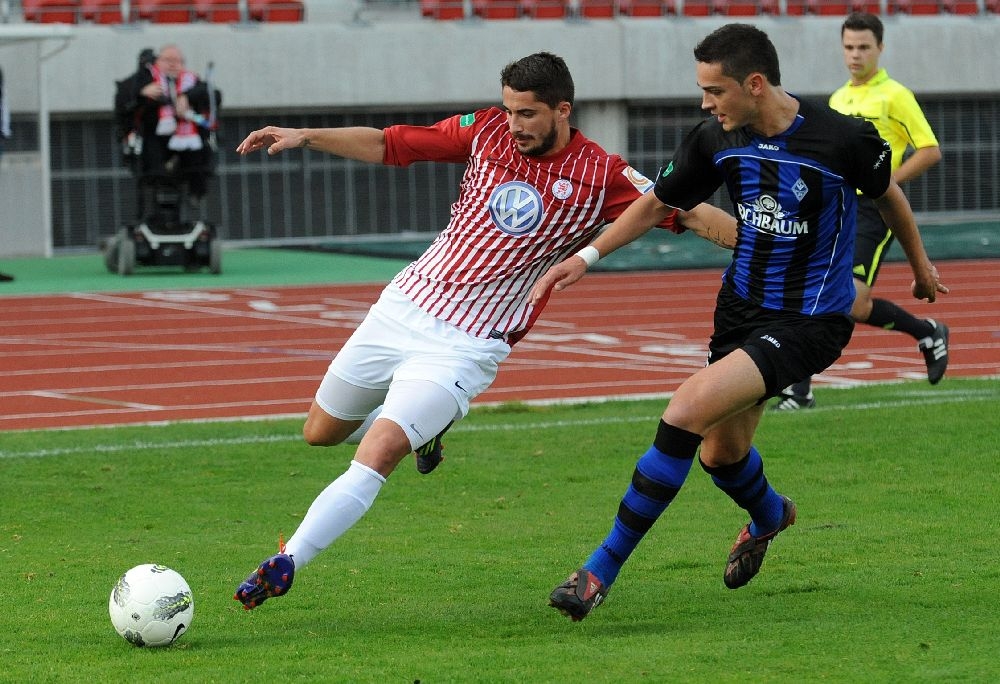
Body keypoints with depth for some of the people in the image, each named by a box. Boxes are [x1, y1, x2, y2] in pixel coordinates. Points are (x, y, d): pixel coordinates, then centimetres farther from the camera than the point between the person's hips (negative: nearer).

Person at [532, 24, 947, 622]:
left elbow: (889, 195, 3)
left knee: (690, 408, -23)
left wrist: (921, 267, 19)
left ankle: (603, 570, -18)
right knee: (721, 452, 16)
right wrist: (587, 256, -2)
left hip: (810, 321, -6)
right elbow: (659, 203, 9)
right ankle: (769, 515, 55)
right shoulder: (716, 140, -7)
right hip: (742, 305, 6)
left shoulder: (843, 139, -19)